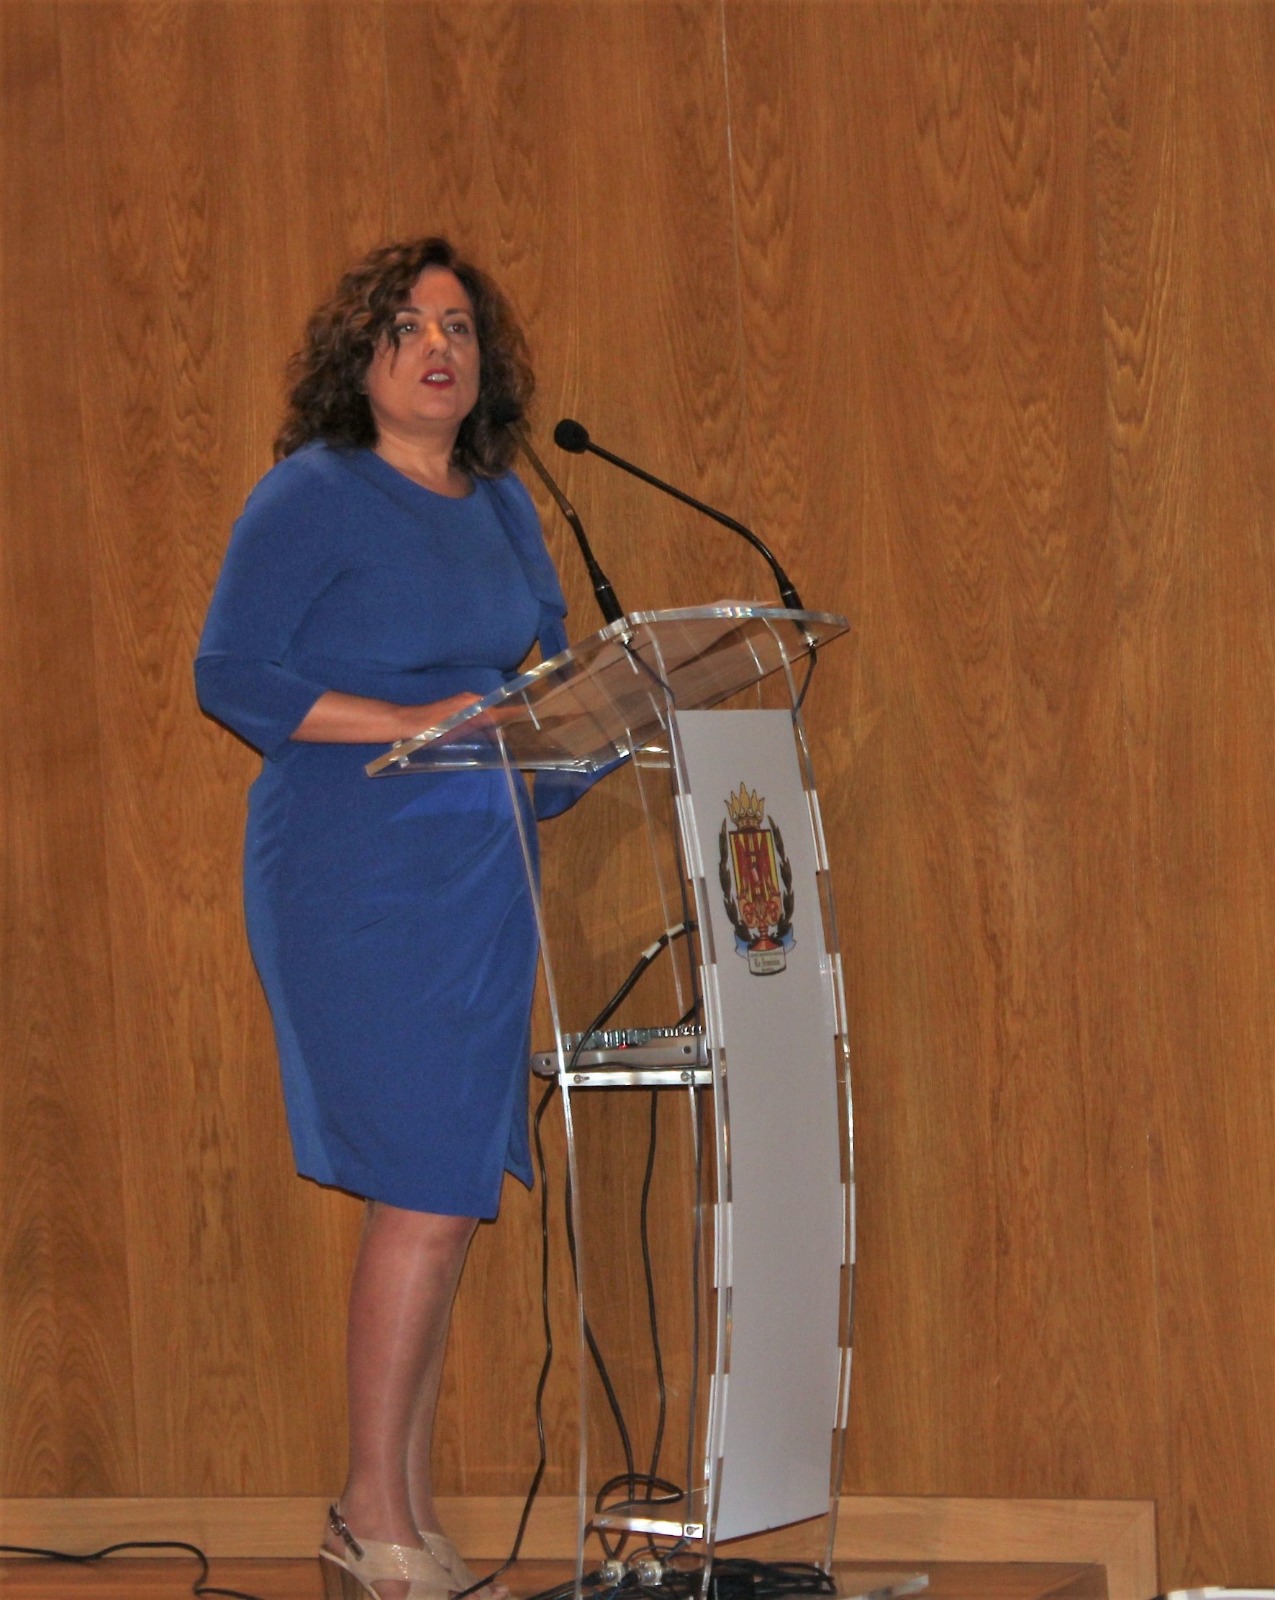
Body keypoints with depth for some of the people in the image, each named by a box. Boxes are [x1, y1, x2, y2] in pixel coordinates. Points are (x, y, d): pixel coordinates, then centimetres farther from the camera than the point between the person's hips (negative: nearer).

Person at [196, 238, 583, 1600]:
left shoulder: (501, 506, 15)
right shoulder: (311, 498, -7)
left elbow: (553, 669, 22)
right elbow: (229, 675, -12)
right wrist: (410, 722, -19)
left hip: (478, 876, 8)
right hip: (354, 875, -7)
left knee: (446, 1195, 8)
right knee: (424, 1192, -11)